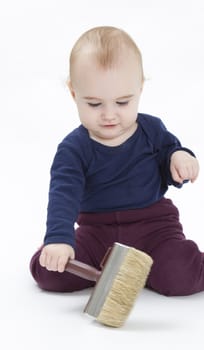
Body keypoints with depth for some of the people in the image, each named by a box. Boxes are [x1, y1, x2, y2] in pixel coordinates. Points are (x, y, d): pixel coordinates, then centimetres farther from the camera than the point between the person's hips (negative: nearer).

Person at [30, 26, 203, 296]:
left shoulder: (152, 130, -3)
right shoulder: (73, 149, -10)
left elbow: (170, 151, 11)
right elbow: (63, 194, -22)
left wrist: (180, 158, -16)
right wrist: (59, 239, -40)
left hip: (153, 224, 0)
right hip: (96, 230, 0)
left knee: (180, 277, -26)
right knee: (49, 271, -18)